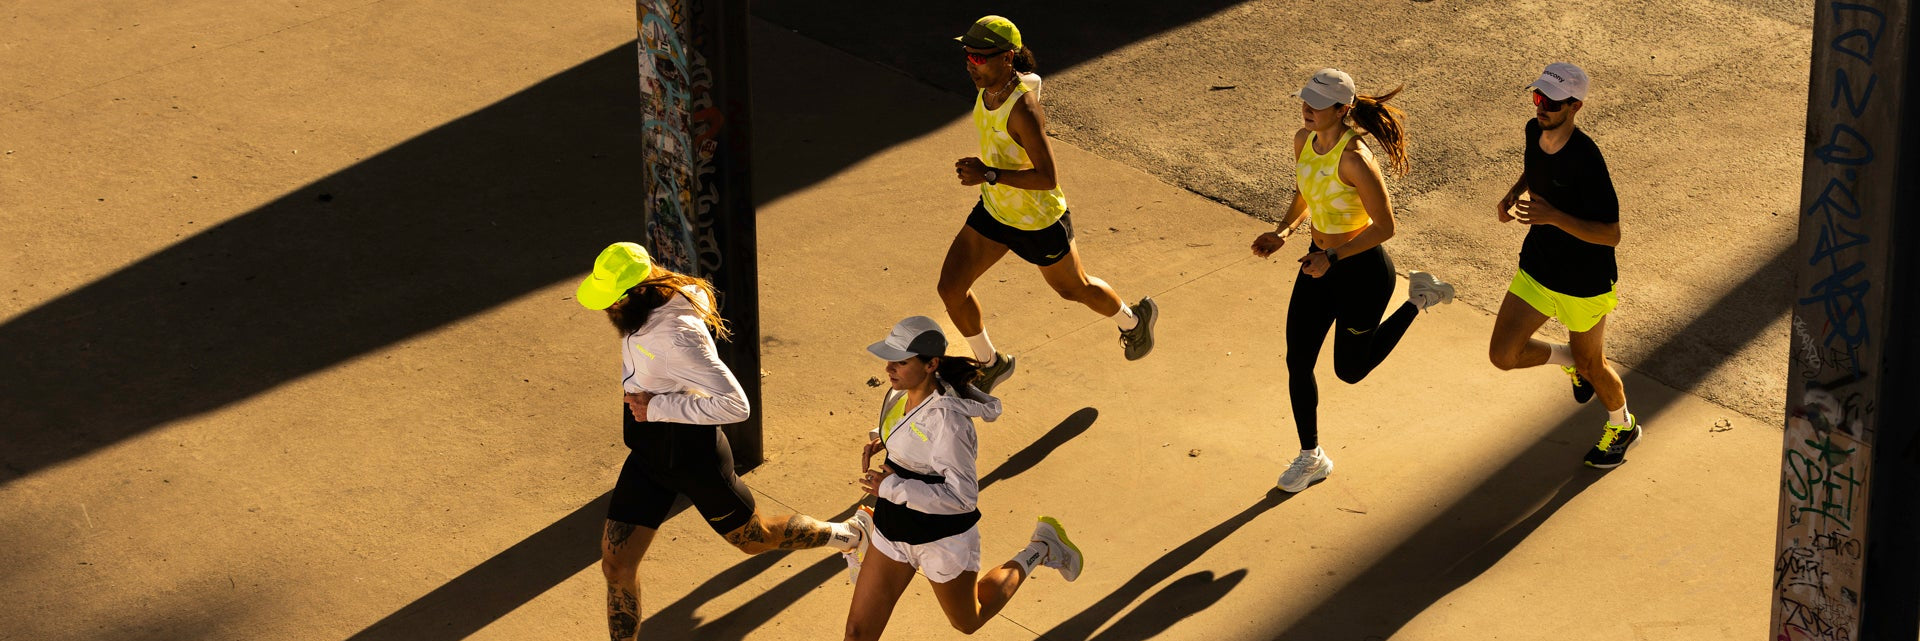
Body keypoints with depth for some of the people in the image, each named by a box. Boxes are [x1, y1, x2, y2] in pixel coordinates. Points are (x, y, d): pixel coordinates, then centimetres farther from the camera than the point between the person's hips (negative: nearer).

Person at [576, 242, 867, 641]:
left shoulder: (677, 337, -34)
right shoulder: (642, 316, -7)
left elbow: (735, 405, -35)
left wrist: (658, 407, -30)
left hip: (693, 455, -7)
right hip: (648, 454, 7)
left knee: (755, 538, 19)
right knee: (616, 562, 4)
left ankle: (844, 536, 46)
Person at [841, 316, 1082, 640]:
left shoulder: (946, 419, -31)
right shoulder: (903, 392, -6)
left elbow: (963, 497, -29)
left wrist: (891, 488, -28)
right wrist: (882, 439, 4)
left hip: (943, 539, -7)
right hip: (892, 533, 7)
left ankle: (1041, 550, 39)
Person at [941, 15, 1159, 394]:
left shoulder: (1022, 109, -35)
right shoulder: (989, 83, -10)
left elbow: (1048, 178, -33)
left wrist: (989, 174, -37)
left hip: (1037, 222, -7)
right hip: (994, 209, 7)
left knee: (1073, 289, 19)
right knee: (951, 288, 2)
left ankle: (1134, 320, 52)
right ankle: (990, 365, 26)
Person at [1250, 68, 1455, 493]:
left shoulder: (1354, 159, -31)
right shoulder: (1304, 140, -6)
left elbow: (1385, 227, -23)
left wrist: (1333, 258, -28)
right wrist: (1283, 233, -4)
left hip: (1362, 271, -7)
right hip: (1320, 266, 7)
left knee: (1350, 370, 14)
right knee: (1297, 363, 8)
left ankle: (1418, 300, 31)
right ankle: (1311, 457, 27)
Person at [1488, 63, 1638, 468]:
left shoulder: (1585, 160, -31)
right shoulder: (1535, 131, -9)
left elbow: (1611, 234, -29)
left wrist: (1554, 217, -39)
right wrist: (1515, 192, -3)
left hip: (1584, 281, -6)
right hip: (1537, 268, 6)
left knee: (1590, 365, 15)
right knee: (1503, 355, 2)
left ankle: (1622, 426, 45)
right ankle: (1568, 358, 33)